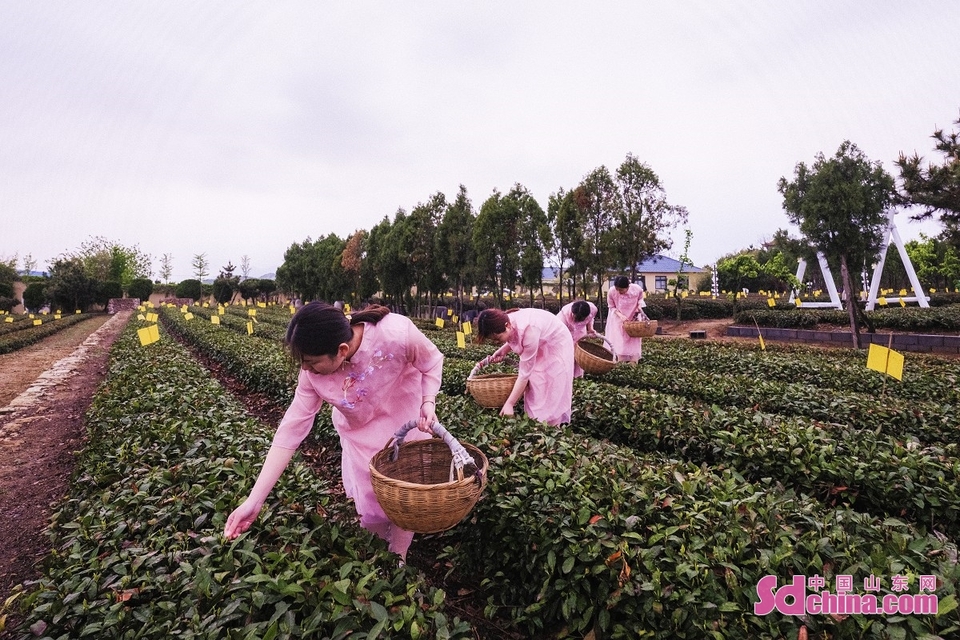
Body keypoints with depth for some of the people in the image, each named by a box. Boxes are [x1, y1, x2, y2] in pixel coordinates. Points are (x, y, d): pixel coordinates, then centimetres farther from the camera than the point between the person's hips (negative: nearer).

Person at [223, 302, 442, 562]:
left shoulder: (397, 333, -37)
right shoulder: (313, 373, -25)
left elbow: (432, 362, -16)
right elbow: (292, 428, -21)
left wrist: (428, 401, -33)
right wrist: (253, 501, -21)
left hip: (409, 424, -2)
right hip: (362, 434, 2)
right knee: (370, 512, 9)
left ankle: (398, 563, 35)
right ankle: (384, 551, 42)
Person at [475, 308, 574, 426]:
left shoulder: (529, 330, -42)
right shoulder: (505, 321, -20)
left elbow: (525, 372, -36)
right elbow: (515, 339, 5)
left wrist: (509, 404, -33)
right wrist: (503, 350, -15)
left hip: (556, 344, -7)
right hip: (538, 345, 7)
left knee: (552, 393, -7)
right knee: (534, 390, 2)